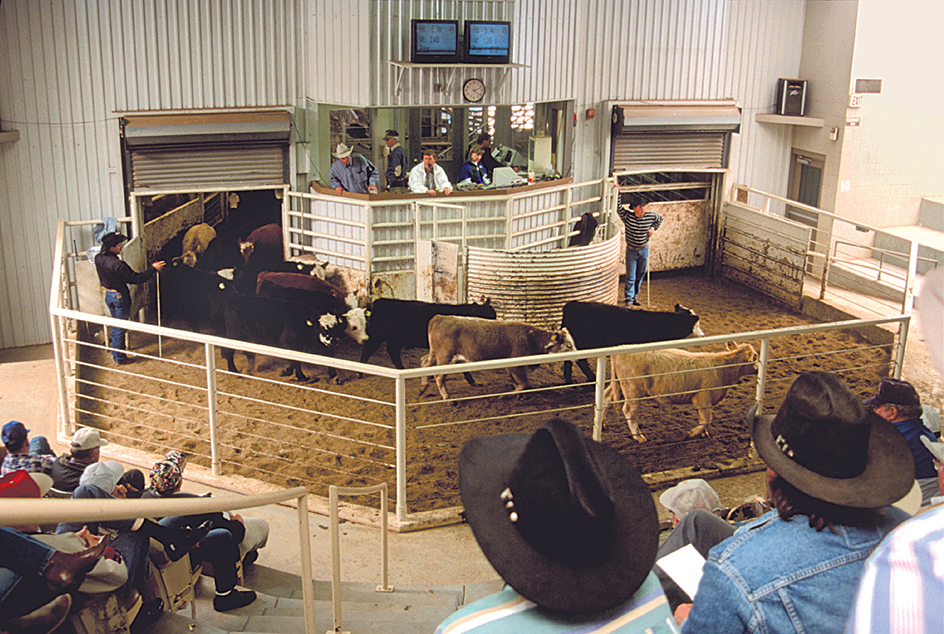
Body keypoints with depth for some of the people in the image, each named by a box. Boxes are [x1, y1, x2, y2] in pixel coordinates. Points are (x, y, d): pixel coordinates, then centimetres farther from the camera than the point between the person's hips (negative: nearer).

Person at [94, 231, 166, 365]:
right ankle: (120, 357, 18)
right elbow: (137, 279, -24)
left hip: (108, 295, 8)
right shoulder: (118, 265, -29)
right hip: (120, 297, -8)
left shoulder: (99, 259, -6)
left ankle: (115, 353, 35)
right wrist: (153, 268, -17)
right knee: (120, 328, 6)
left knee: (116, 326, 23)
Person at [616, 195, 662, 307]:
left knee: (640, 275, 13)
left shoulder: (650, 216, -6)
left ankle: (634, 295, 31)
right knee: (631, 277, -3)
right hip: (631, 251, -3)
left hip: (644, 250, 3)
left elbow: (660, 219, 13)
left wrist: (654, 228, 0)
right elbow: (618, 207, -16)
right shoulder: (627, 216, -14)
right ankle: (629, 299, 6)